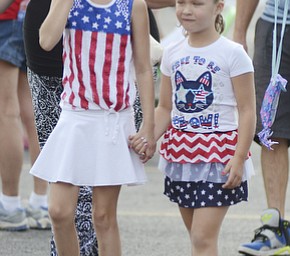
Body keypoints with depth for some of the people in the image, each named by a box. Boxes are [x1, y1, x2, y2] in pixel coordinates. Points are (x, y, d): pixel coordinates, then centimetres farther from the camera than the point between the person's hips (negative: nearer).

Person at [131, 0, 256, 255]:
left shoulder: (232, 54, -9)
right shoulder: (172, 53, 7)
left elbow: (247, 111, -9)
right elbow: (165, 108, 12)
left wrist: (239, 158, -17)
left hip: (219, 153, -6)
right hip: (180, 152, 6)